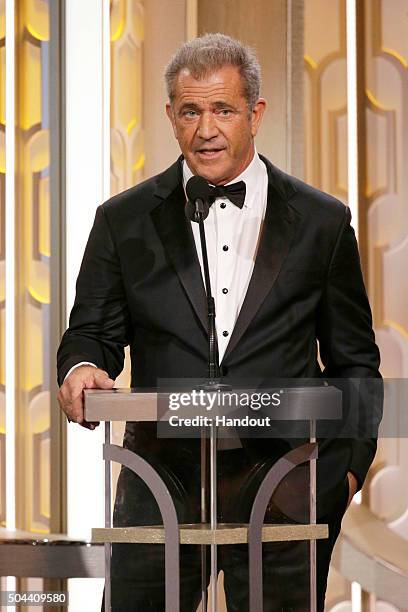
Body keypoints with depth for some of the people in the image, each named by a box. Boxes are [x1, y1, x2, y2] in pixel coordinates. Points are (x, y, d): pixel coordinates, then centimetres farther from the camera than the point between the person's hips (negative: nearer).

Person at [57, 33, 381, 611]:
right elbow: (95, 331, 10)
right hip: (162, 487, 0)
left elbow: (354, 361, 11)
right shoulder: (124, 221, 8)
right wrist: (82, 367, -14)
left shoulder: (322, 222, 7)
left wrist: (349, 462, 0)